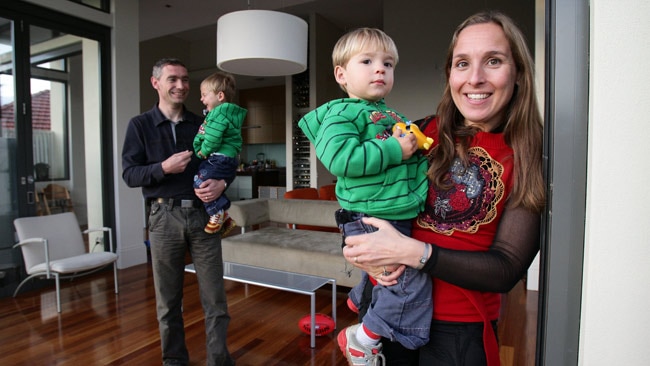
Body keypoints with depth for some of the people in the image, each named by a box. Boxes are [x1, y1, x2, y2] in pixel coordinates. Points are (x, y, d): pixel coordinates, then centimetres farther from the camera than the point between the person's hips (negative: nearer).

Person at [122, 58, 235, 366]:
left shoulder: (202, 124, 11)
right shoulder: (140, 125, 6)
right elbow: (129, 174, 0)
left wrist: (221, 183, -11)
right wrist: (163, 168, -17)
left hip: (204, 213, 1)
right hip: (165, 216, -1)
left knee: (214, 294, 3)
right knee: (168, 297, 10)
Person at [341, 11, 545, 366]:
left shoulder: (529, 158, -8)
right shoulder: (423, 133, -4)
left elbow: (507, 270, -14)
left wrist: (412, 252, -25)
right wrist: (366, 252, -15)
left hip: (459, 330, -1)